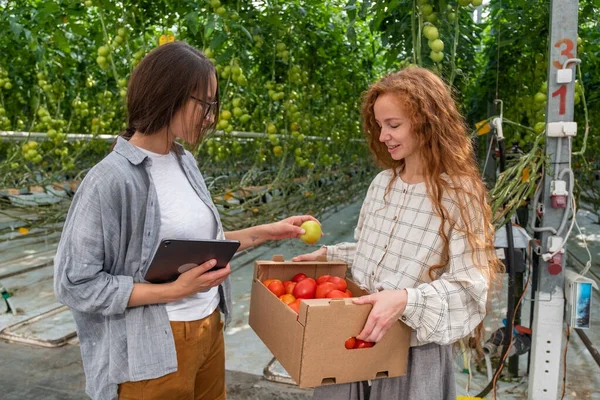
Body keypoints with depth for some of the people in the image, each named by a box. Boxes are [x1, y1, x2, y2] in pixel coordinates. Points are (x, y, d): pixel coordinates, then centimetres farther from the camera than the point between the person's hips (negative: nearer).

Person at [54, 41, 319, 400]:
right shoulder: (113, 178, -20)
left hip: (210, 331, 7)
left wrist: (265, 232, 3)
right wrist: (175, 291, -22)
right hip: (154, 352, -7)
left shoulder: (185, 161, 1)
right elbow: (76, 284, -16)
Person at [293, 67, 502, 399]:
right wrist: (326, 254, 2)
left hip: (414, 353, -5)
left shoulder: (459, 195, -15)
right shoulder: (382, 183, 4)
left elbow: (469, 286, -19)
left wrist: (405, 299, -32)